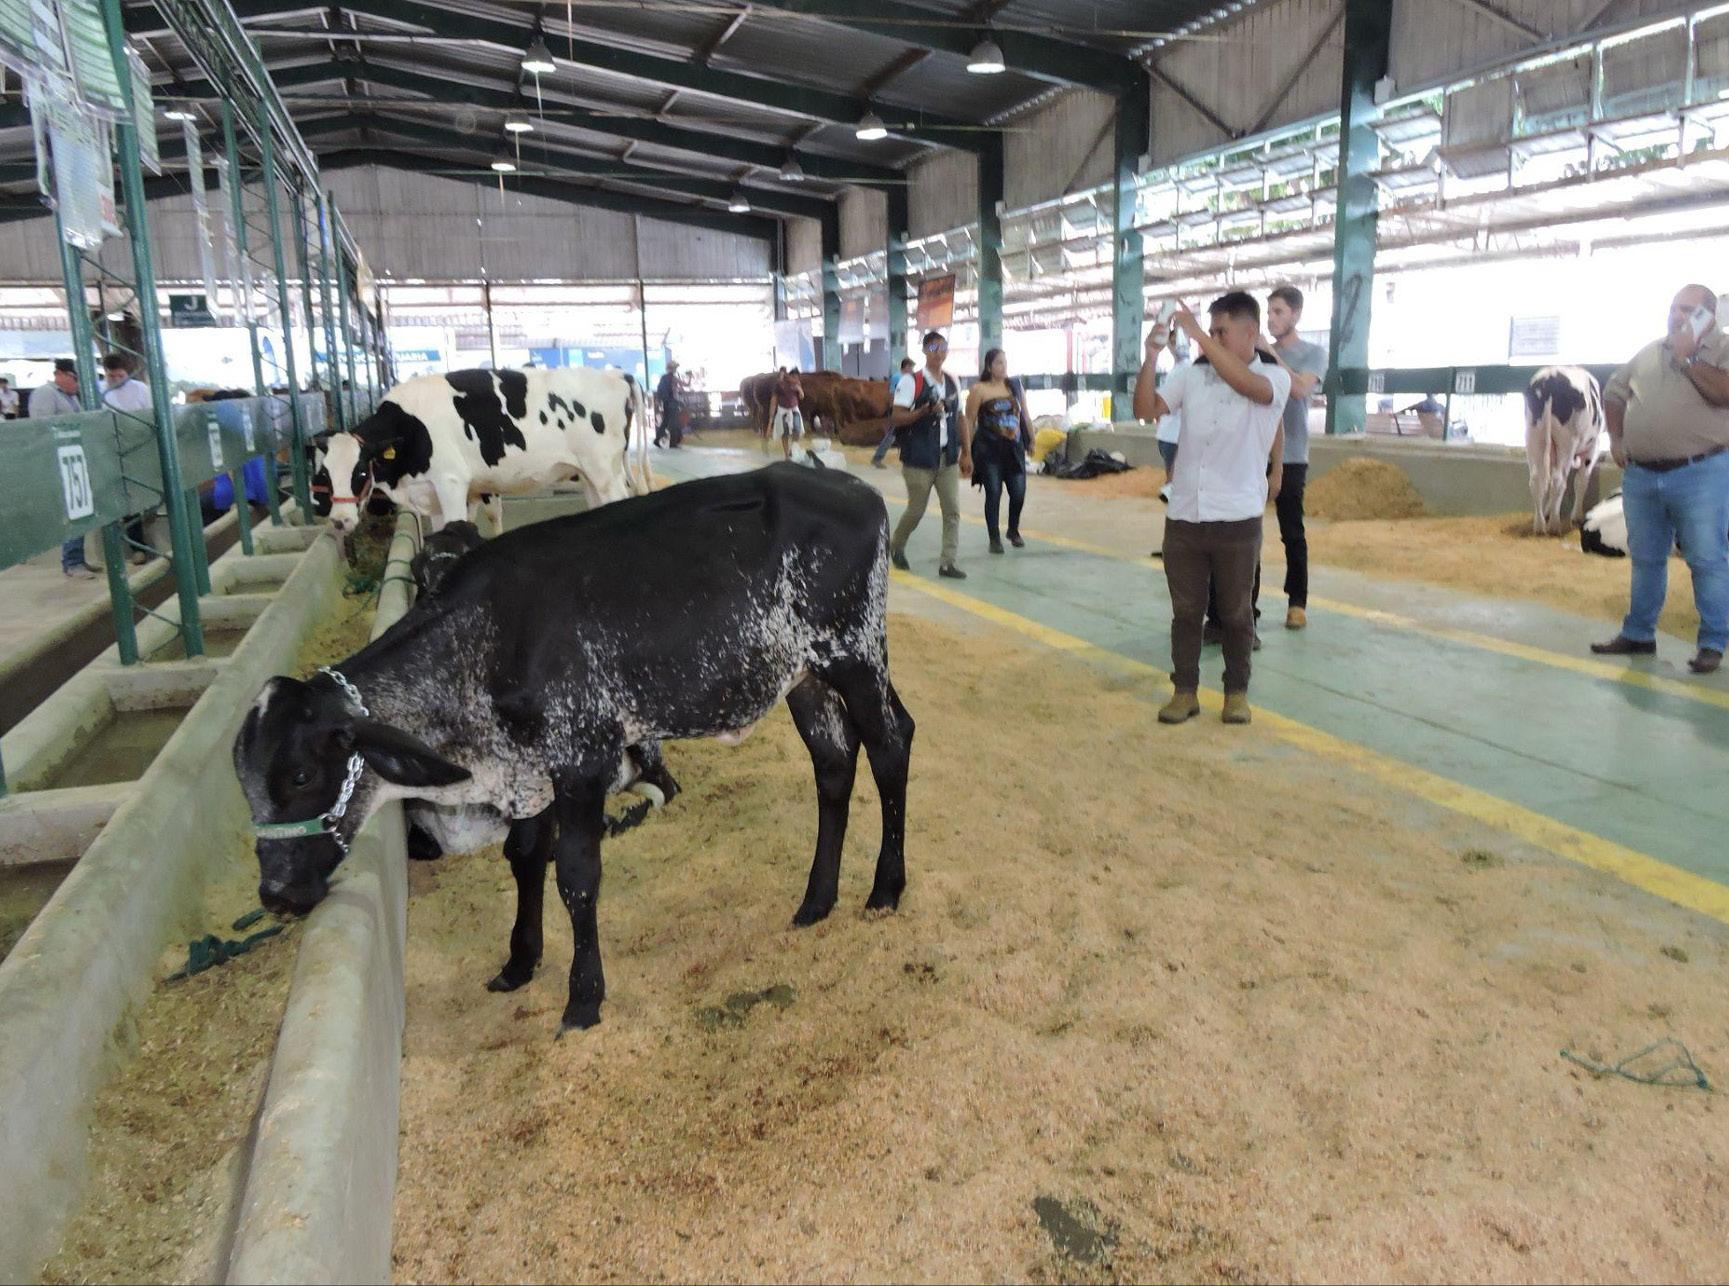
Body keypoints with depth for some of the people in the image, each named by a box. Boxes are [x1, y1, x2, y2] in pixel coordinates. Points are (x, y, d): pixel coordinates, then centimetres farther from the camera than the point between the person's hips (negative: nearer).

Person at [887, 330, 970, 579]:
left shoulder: (953, 382, 10)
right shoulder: (911, 382, -7)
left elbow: (961, 418, 15)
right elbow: (896, 418, -13)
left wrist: (966, 453, 11)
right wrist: (924, 411, -26)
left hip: (948, 460, 5)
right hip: (919, 460, -5)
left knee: (952, 511, -1)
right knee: (916, 510, 4)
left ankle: (948, 563, 4)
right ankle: (896, 547, 31)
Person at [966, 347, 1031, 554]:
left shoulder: (1015, 386, 10)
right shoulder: (979, 390, -4)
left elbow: (1025, 415, 17)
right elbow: (969, 421, -4)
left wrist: (1031, 440, 16)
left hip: (1014, 448, 4)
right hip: (989, 450, -4)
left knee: (1019, 492, 2)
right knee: (993, 493, -2)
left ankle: (1014, 531, 27)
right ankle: (995, 539, 11)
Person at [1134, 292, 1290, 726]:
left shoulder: (1274, 377, -3)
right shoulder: (1190, 375, 4)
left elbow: (1250, 385, -25)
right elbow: (1145, 409, -1)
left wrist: (1200, 336, -29)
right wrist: (1151, 359, -15)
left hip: (1238, 520, -2)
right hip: (1183, 518, 3)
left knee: (1236, 612, 10)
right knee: (1185, 610, 10)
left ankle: (1237, 691, 23)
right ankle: (1185, 690, 21)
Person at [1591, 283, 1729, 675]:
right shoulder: (1648, 353, 13)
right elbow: (1614, 392, 24)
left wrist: (1687, 358, -14)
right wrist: (1616, 439, 13)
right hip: (1641, 476, 5)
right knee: (1645, 560, 13)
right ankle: (1638, 635, 23)